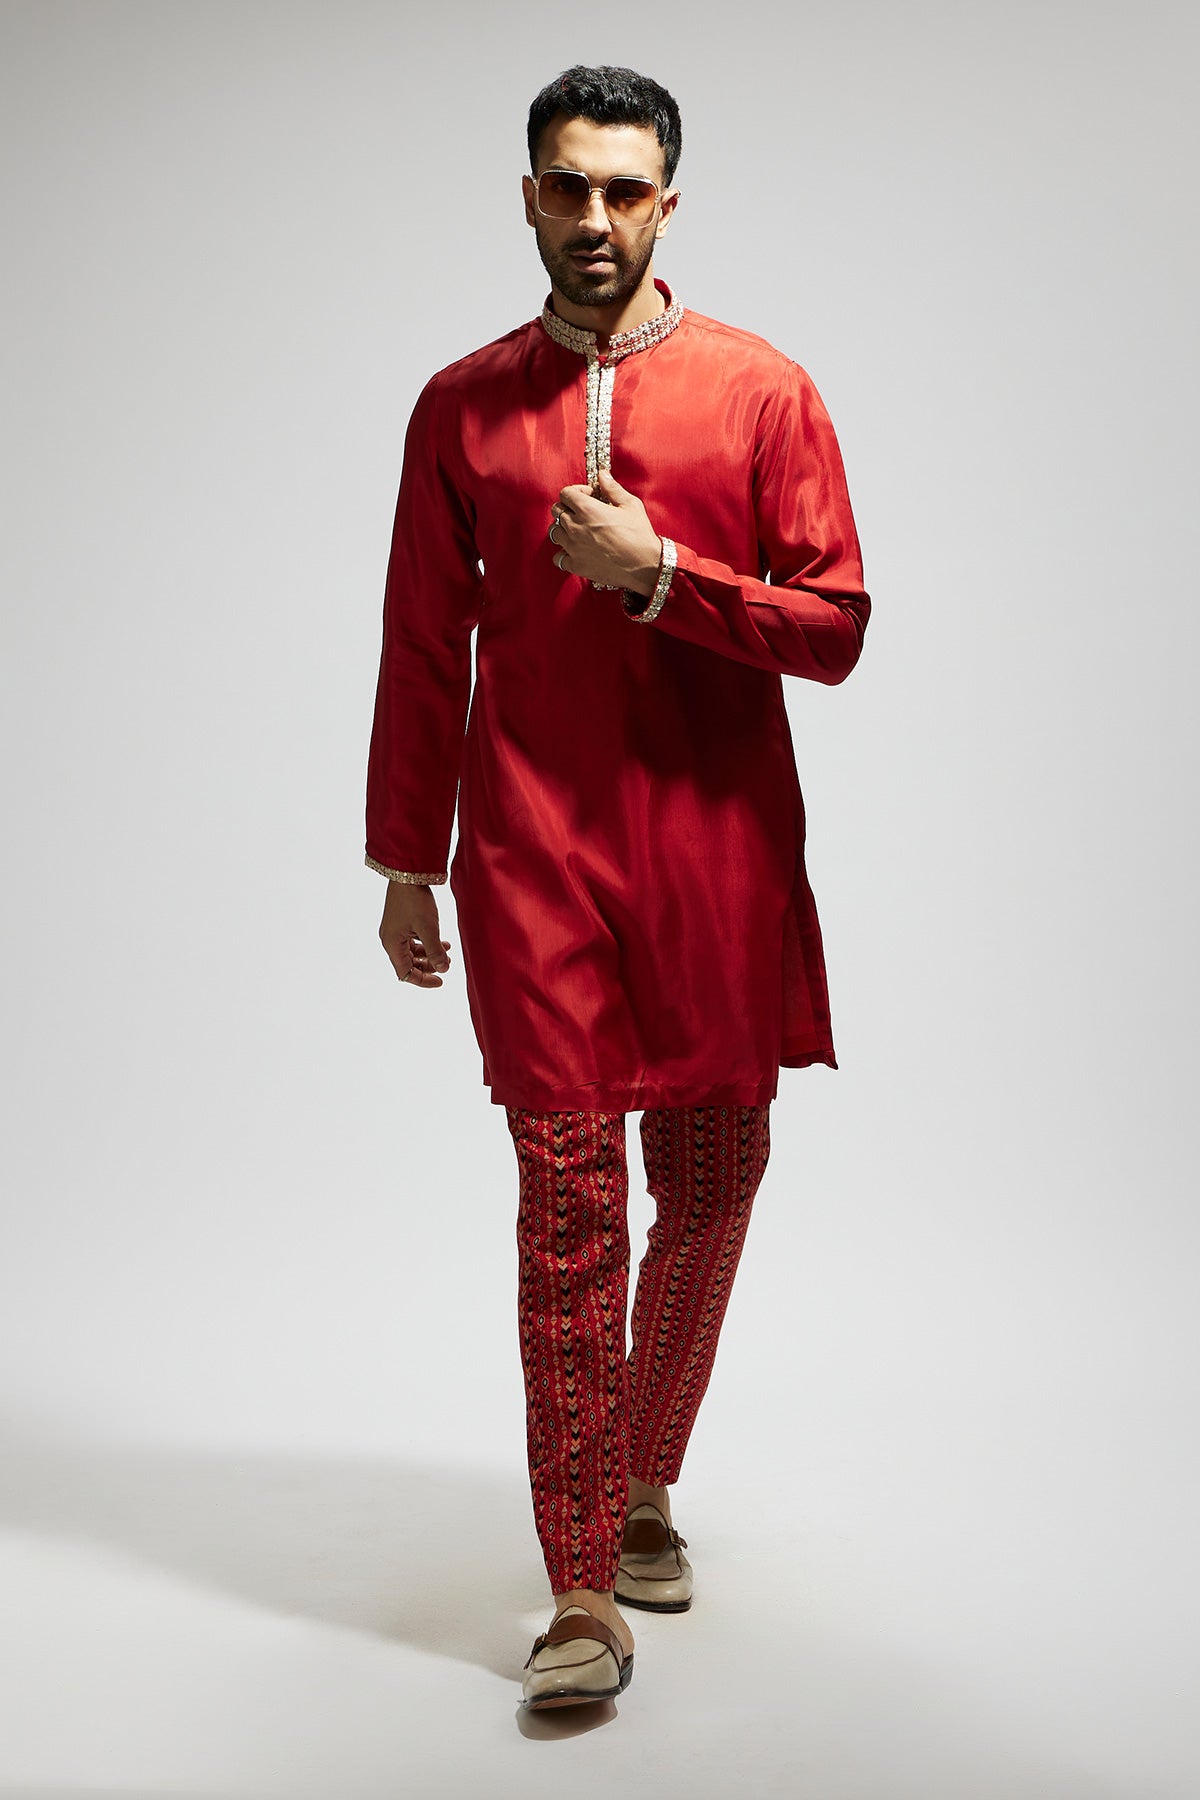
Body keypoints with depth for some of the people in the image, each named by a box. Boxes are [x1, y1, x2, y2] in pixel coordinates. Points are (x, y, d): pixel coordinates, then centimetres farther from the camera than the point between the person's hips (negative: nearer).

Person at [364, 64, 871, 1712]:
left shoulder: (762, 391, 4)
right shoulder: (461, 408, 8)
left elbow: (835, 627, -1)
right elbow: (422, 652, 10)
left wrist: (654, 572, -13)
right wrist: (404, 865, 8)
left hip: (719, 854, 1)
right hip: (534, 860, 0)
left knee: (712, 1185, 9)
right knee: (567, 1203, -4)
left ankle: (644, 1480, 32)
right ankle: (587, 1593, 2)